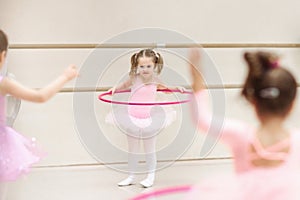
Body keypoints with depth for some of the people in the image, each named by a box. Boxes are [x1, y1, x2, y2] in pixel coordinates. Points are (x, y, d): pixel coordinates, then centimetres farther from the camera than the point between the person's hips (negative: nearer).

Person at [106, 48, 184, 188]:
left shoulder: (155, 79, -3)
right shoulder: (134, 78, -8)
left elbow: (164, 88, 19)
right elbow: (124, 85, 13)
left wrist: (176, 88, 4)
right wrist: (115, 88, -5)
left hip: (149, 119, 0)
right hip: (132, 118, 0)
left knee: (149, 149, 9)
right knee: (132, 149, 11)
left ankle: (151, 177, 21)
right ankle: (131, 177, 23)